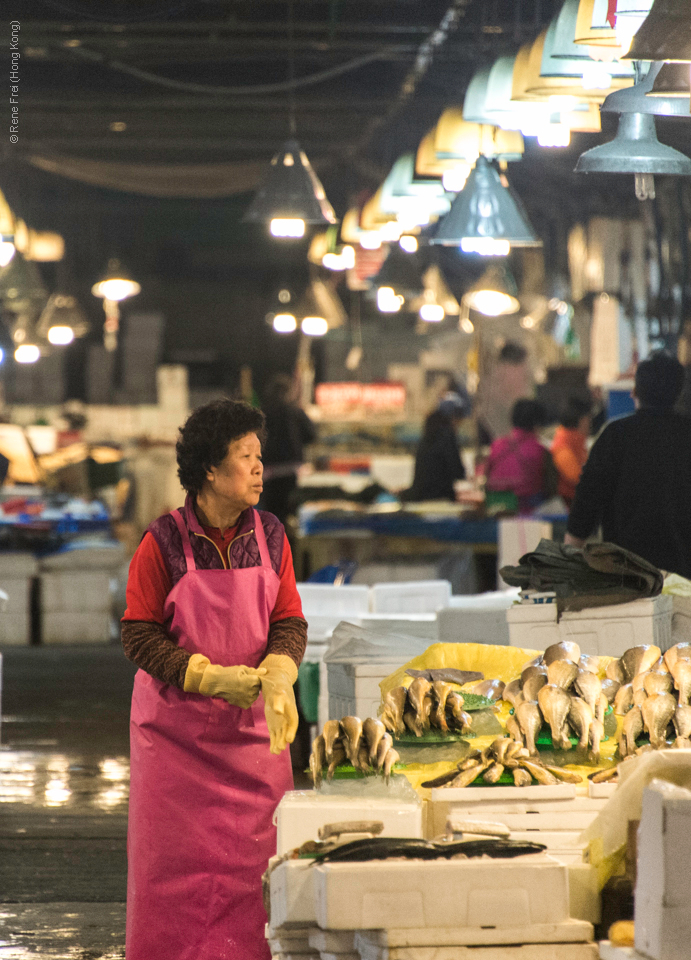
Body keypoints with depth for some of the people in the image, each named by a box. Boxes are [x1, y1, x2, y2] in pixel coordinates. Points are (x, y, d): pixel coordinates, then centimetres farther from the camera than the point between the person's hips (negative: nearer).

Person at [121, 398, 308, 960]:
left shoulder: (270, 535, 3)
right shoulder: (164, 542, -9)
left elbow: (290, 623, 5)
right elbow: (140, 635, -8)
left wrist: (276, 676, -15)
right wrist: (215, 678, -16)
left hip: (253, 723, 3)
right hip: (175, 721, -3)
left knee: (253, 853, 0)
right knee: (175, 859, 0)